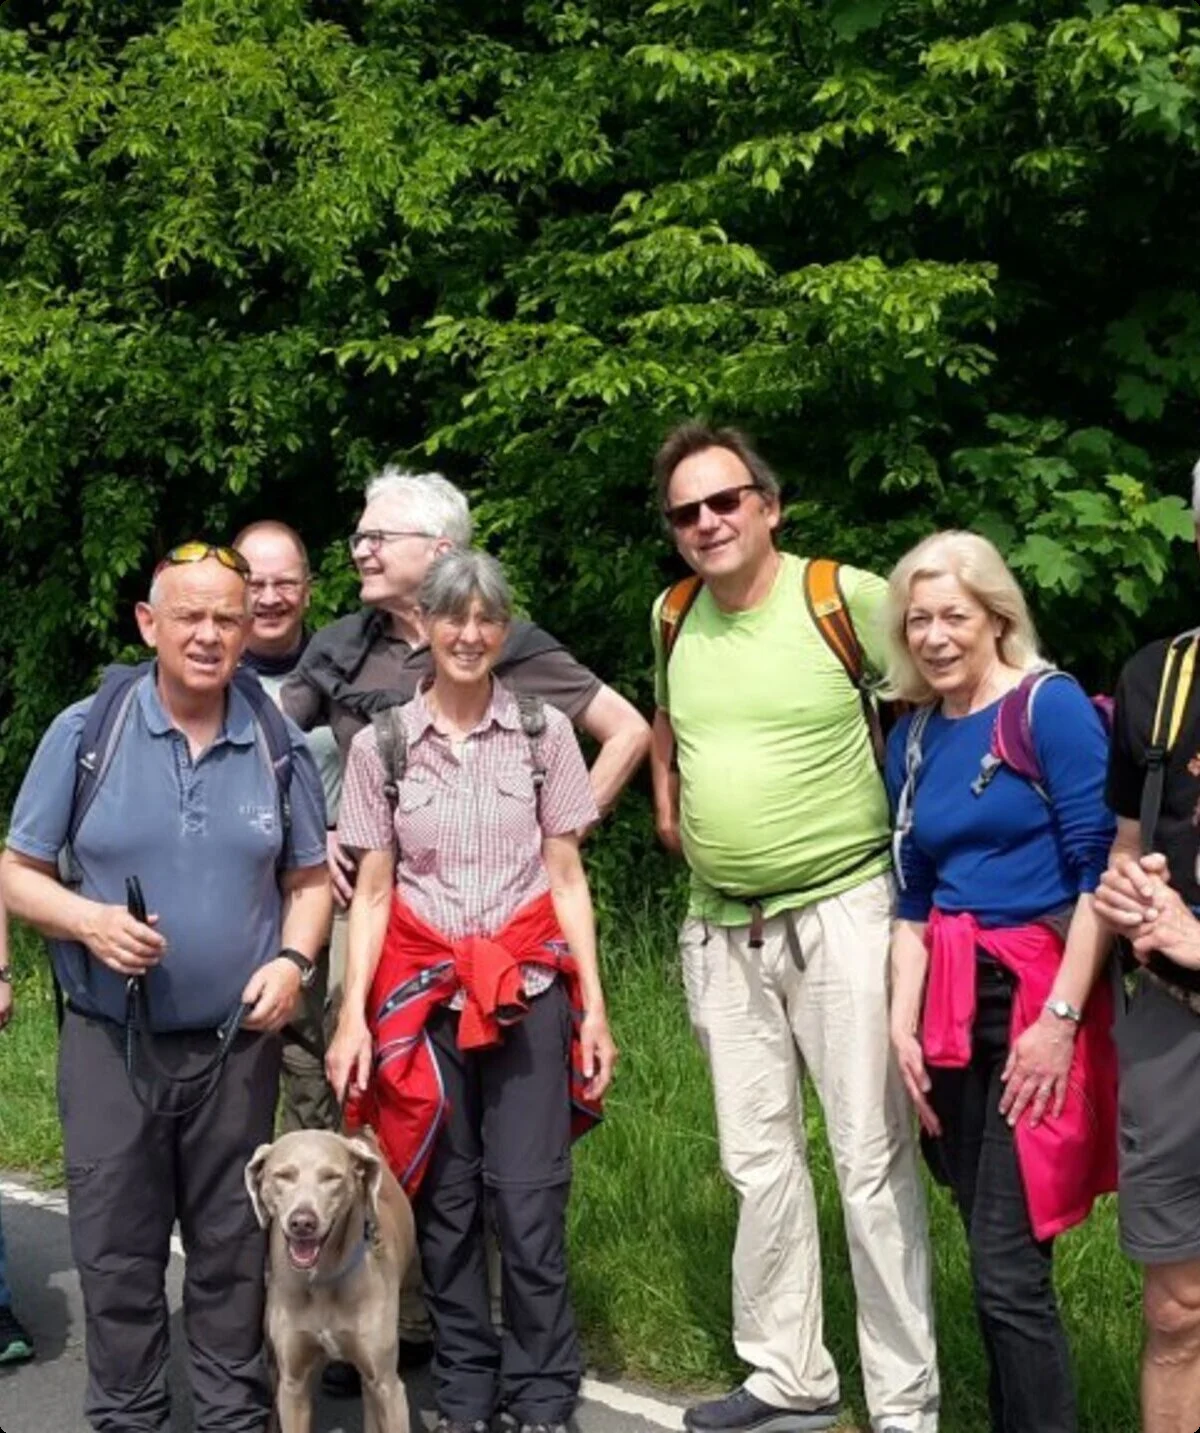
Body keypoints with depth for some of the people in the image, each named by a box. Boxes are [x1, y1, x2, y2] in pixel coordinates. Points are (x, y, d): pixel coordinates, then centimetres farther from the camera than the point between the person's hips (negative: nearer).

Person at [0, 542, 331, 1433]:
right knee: (117, 1252, 7)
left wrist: (293, 959, -8)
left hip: (237, 1042, 1)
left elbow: (310, 879, 11)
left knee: (233, 1249, 11)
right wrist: (91, 921, -20)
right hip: (110, 1042, -1)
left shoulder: (281, 747, 2)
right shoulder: (85, 732, -4)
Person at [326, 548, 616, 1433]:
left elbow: (566, 879, 4)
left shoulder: (543, 731, 2)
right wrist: (353, 1015, -3)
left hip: (526, 987, -1)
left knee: (528, 1200, -4)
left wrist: (594, 1007, 0)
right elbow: (371, 892, 4)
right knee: (444, 1201, 7)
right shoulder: (381, 743, 3)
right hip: (422, 990, 1)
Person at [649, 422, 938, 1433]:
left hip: (840, 912, -5)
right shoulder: (674, 618, 6)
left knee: (872, 1161, -3)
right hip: (719, 927, 6)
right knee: (759, 1160, 12)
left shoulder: (848, 597, -11)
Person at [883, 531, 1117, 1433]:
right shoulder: (913, 737, 11)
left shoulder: (1051, 706, -8)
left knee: (1009, 1270, -8)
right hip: (952, 1010, 6)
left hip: (1039, 1000, -6)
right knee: (994, 1262, 11)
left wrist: (1061, 1018, -18)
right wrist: (903, 1023, 3)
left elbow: (1100, 874, -13)